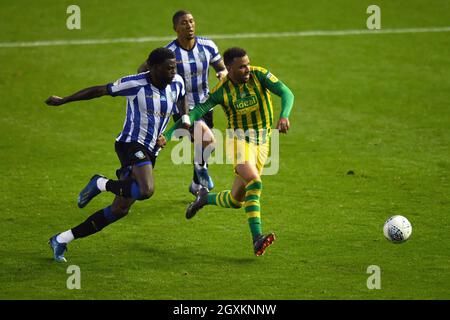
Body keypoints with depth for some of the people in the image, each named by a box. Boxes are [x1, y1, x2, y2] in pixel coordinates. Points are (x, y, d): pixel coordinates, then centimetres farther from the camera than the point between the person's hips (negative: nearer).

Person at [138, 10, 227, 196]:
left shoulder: (207, 46, -4)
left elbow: (222, 68, 9)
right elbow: (143, 70, -7)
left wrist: (223, 73, -15)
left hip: (204, 105, 6)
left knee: (203, 149, 18)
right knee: (208, 139, -28)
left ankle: (196, 185, 43)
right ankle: (200, 167, 2)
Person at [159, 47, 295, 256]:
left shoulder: (259, 75, -11)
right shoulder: (221, 91, -13)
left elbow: (286, 93, -20)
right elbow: (194, 114, -13)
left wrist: (284, 116, -41)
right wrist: (167, 135, -22)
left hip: (262, 141, 4)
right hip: (239, 139, -4)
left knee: (236, 200, 5)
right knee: (253, 181, -31)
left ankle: (205, 198, 35)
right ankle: (257, 238, -31)